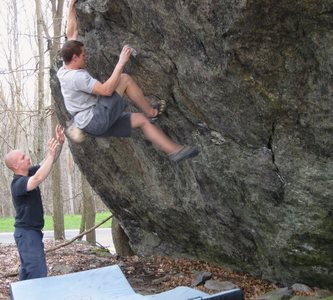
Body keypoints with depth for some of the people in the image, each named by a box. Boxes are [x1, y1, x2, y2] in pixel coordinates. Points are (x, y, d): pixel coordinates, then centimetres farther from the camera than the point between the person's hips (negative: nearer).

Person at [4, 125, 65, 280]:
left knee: (28, 270, 19)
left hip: (32, 231, 10)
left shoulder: (30, 173, 3)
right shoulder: (18, 183, -23)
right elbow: (38, 179, -42)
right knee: (38, 272, -14)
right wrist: (51, 154, -41)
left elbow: (48, 161, 3)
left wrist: (60, 143, -14)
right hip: (26, 232, -10)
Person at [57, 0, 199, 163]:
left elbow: (71, 34, 17)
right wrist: (121, 62, -22)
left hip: (93, 123, 10)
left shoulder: (64, 71, 10)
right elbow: (106, 90, -27)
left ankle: (174, 151, 4)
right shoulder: (77, 76, -20)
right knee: (124, 79, -13)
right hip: (96, 120, -10)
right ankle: (151, 112, 4)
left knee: (141, 119, 6)